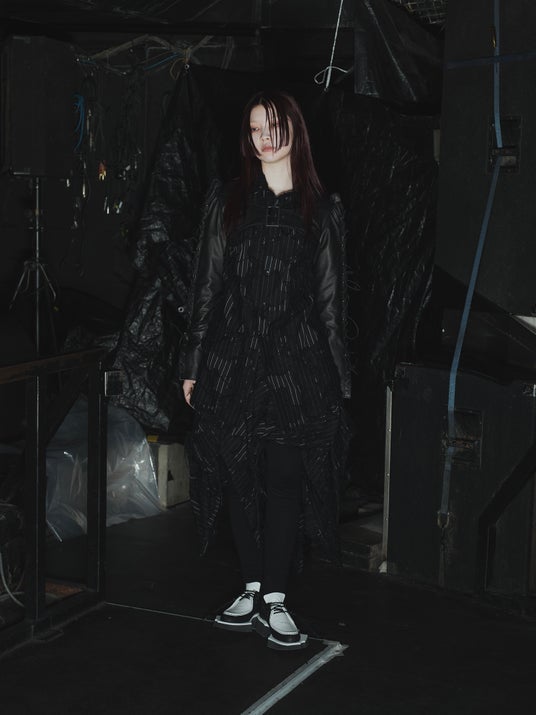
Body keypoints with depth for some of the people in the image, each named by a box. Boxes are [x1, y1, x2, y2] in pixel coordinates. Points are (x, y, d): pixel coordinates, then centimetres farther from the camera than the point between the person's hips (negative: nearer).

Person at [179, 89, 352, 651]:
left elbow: (331, 298, 7)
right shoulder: (226, 201, 8)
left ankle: (274, 601, 7)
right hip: (233, 358, 1)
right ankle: (252, 590, 20)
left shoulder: (323, 209, 6)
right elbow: (206, 285, 7)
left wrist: (337, 376, 3)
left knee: (285, 479, -2)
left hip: (296, 362, -1)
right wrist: (193, 364, 3)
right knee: (241, 477, 6)